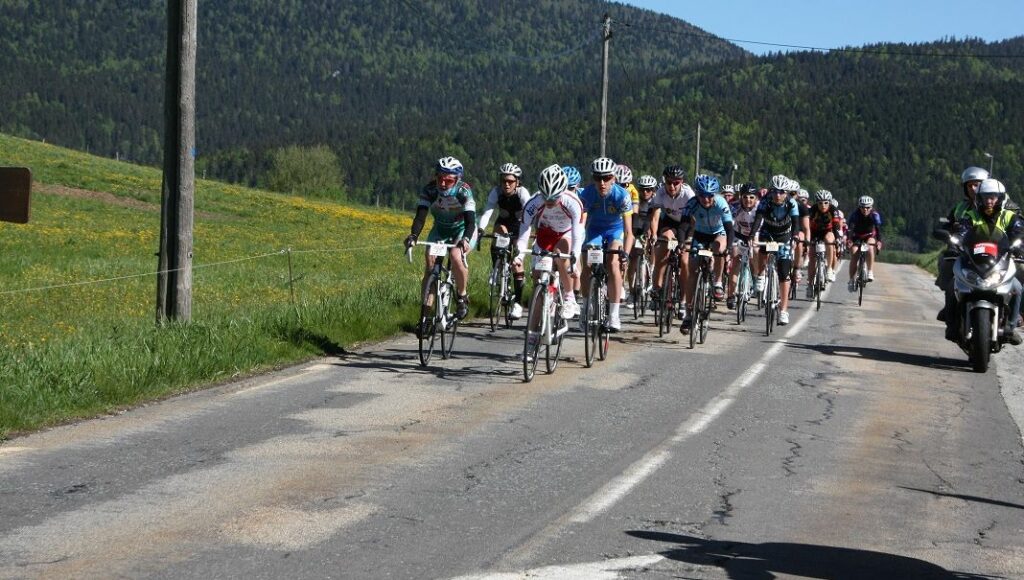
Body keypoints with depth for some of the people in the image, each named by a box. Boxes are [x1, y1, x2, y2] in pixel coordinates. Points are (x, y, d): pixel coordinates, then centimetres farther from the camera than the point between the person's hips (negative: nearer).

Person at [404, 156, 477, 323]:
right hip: (440, 229, 3)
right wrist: (413, 236, -51)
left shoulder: (464, 191, -30)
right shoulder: (429, 190, -23)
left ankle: (462, 297, -8)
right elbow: (420, 216, -32)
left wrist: (466, 239, -58)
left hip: (463, 230, -3)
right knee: (430, 262, -17)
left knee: (456, 256, -31)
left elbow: (470, 220, -38)